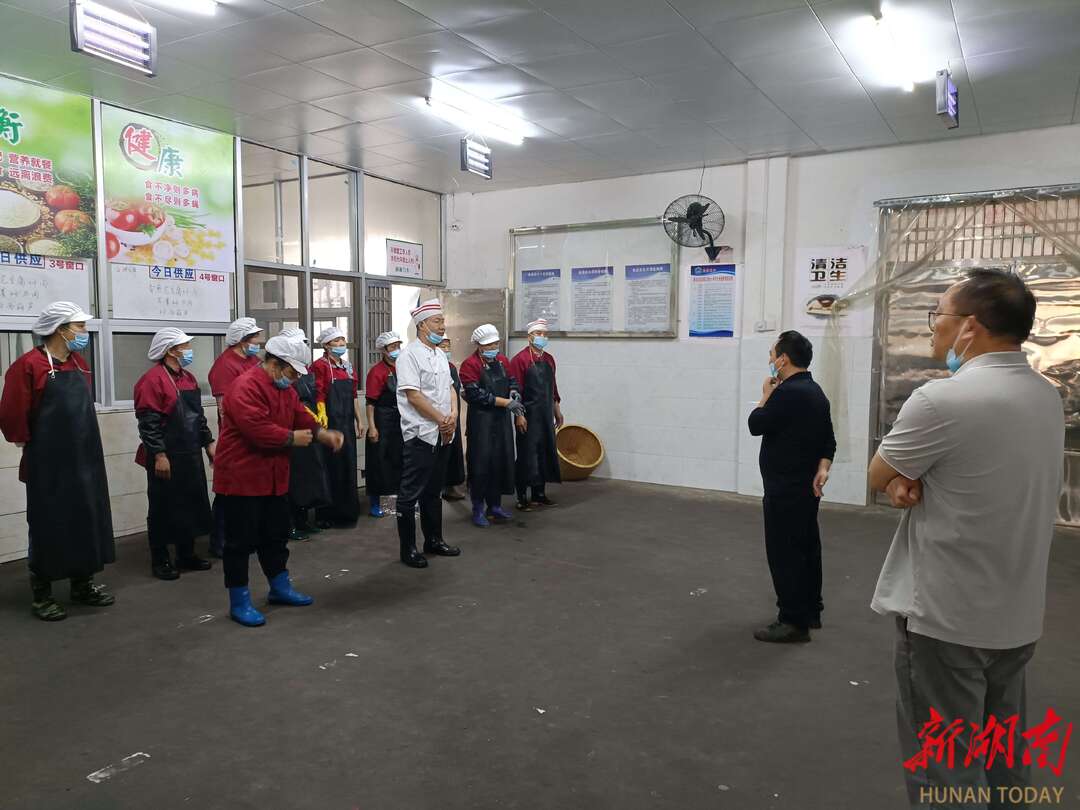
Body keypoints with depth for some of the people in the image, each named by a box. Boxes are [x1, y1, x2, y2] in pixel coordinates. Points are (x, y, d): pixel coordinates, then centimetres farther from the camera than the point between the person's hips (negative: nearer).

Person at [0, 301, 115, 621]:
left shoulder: (79, 364, 10)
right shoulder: (29, 365, -14)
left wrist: (79, 439, 17)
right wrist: (27, 441, -2)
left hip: (85, 460, 7)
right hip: (49, 464, -7)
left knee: (86, 521, 13)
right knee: (49, 526, 2)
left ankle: (83, 585, 26)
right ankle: (42, 595, 16)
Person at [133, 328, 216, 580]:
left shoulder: (188, 378, 13)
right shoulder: (153, 380, -14)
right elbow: (148, 422, -18)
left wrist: (208, 443, 15)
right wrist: (159, 455, -20)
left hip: (190, 455, 8)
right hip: (166, 458, -8)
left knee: (191, 504, 13)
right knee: (163, 509, 3)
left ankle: (186, 555, 26)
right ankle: (160, 561, 15)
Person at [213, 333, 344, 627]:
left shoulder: (285, 387, 10)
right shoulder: (246, 387, -22)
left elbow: (301, 417, 13)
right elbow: (257, 430, -31)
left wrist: (323, 434, -6)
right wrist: (292, 438, -18)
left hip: (273, 477, 10)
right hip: (241, 478, -9)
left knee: (276, 535, 18)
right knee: (241, 541, 0)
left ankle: (280, 587, 33)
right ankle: (239, 602, 12)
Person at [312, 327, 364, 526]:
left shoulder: (347, 366, 14)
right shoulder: (320, 366, -8)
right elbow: (319, 398, -13)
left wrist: (359, 421, 15)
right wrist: (322, 422, -18)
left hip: (347, 424, 7)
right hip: (330, 424, -7)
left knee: (348, 466, 12)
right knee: (332, 467, 0)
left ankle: (347, 510, 24)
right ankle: (330, 513, 11)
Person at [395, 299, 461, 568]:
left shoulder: (440, 354, 14)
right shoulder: (410, 355, -12)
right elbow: (413, 395, -18)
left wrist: (453, 413, -3)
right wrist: (441, 420, -13)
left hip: (443, 434, 9)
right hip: (420, 434, -8)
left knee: (433, 490, 18)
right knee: (411, 493, 0)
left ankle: (433, 540, 28)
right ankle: (408, 549, 8)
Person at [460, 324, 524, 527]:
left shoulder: (502, 361, 12)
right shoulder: (470, 364, -10)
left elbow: (512, 383, 18)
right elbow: (476, 395, -17)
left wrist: (515, 397, -6)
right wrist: (506, 403, -17)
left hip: (502, 419, 7)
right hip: (481, 421, -6)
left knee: (502, 461, 9)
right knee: (481, 463, -3)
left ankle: (495, 505, 23)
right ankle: (478, 509, 8)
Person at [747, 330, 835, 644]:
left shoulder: (788, 392, -20)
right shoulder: (815, 391, 12)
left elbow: (756, 425, -13)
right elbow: (828, 440, 12)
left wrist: (766, 395, 1)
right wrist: (822, 468, -2)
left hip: (785, 489, -10)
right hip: (806, 486, 10)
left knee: (784, 553, -5)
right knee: (806, 548, 16)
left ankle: (793, 622, -1)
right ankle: (810, 611, 26)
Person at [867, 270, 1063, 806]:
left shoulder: (943, 399, -23)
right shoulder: (1047, 397, 5)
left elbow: (879, 477, -10)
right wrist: (917, 478, -6)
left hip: (945, 617, -8)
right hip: (1017, 616, 8)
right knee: (1003, 760, 21)